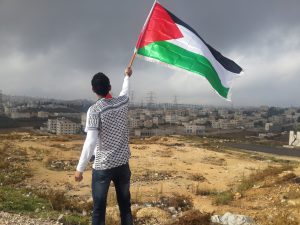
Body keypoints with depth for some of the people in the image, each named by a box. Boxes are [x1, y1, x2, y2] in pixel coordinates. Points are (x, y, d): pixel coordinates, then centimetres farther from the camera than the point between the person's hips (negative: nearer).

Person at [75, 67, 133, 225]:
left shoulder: (94, 110, -15)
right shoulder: (122, 102, 0)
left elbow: (91, 142, -20)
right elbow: (125, 90, 25)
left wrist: (80, 168, -13)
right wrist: (127, 76, 46)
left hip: (102, 166, -4)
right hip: (123, 164, 5)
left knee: (99, 209, 6)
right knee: (125, 205, 17)